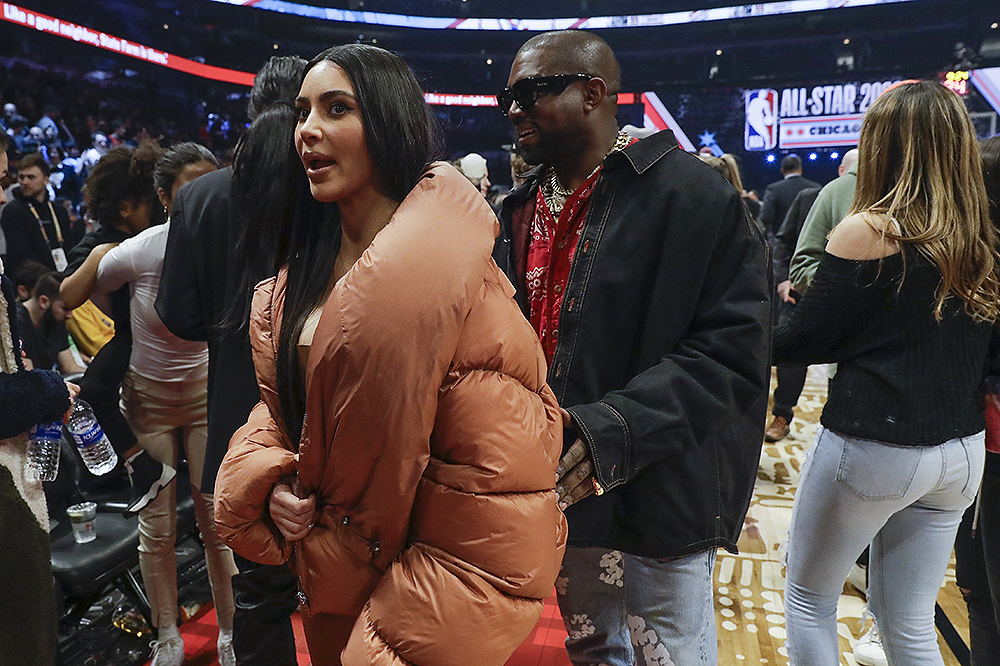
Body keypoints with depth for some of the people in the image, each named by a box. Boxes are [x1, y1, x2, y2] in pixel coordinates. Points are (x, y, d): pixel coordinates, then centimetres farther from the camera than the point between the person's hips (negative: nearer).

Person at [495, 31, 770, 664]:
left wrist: (615, 427, -30)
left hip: (660, 499, -6)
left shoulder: (695, 195, -15)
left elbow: (732, 350, -20)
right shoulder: (522, 210, 7)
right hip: (566, 491, 7)